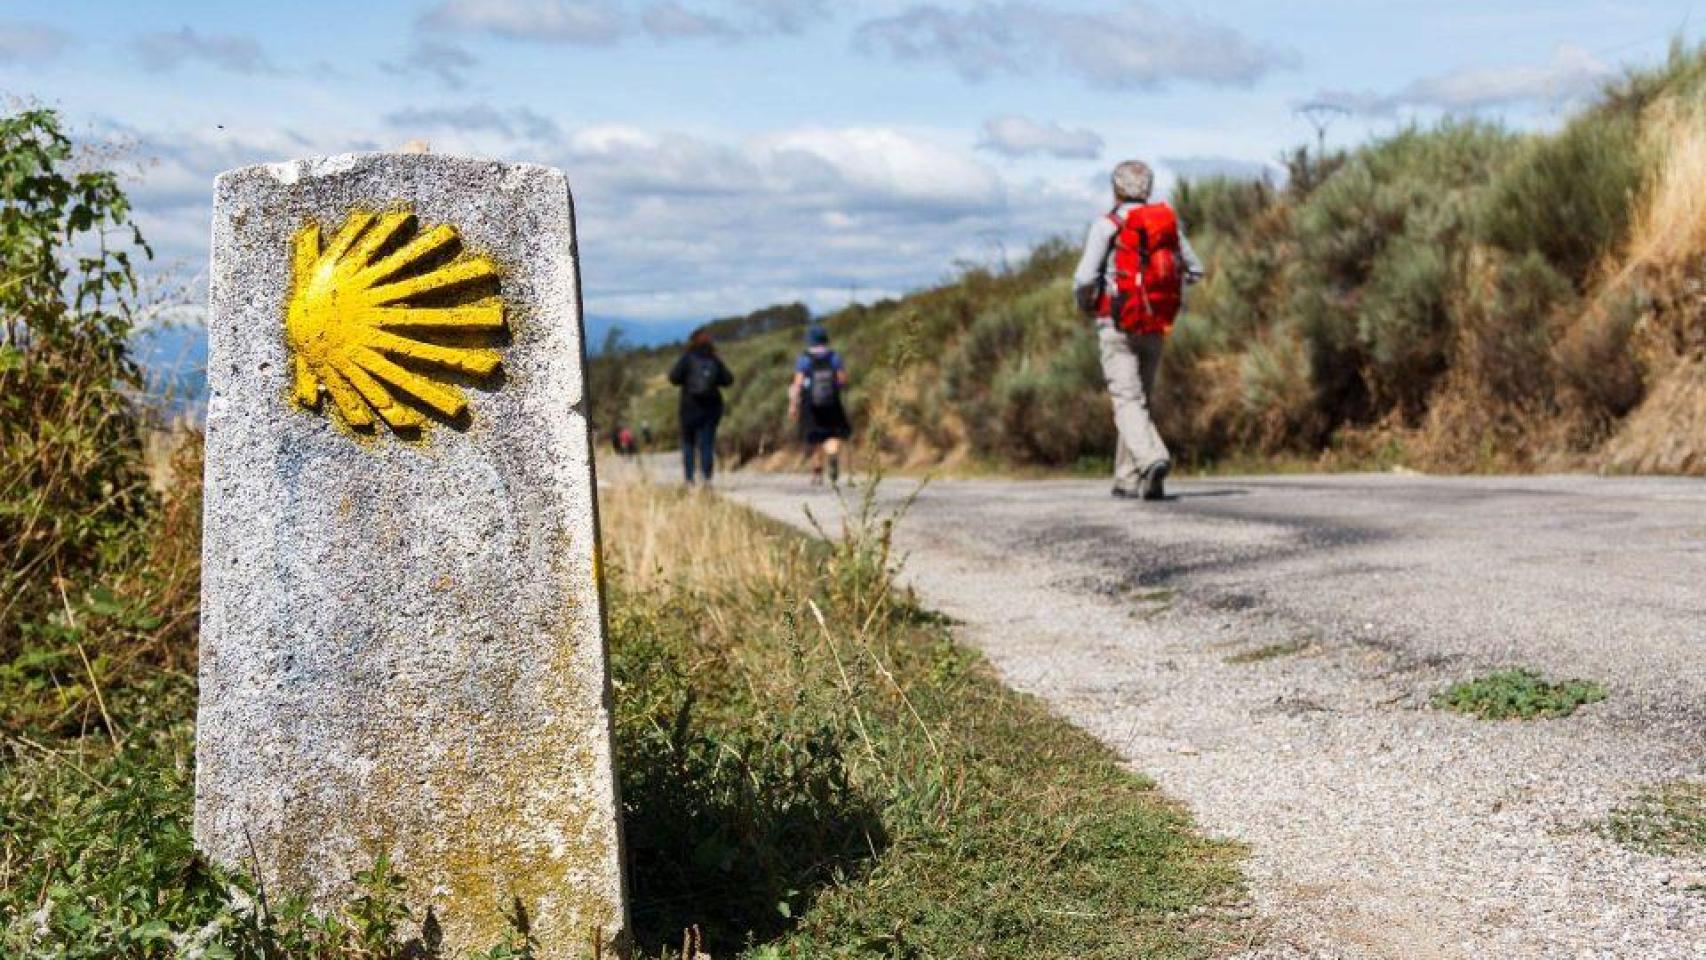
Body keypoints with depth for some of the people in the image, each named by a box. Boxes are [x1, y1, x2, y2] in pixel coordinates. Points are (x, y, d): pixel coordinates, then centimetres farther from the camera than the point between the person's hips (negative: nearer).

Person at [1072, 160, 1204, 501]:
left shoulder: (1107, 225, -7)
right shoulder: (1168, 222, 8)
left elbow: (1085, 277, -14)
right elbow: (1194, 270, 15)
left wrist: (1085, 304, 7)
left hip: (1118, 324, -5)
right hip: (1156, 327, 5)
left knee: (1127, 401, -9)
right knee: (1141, 399, 15)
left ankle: (1153, 458, -33)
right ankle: (1128, 480, 17)